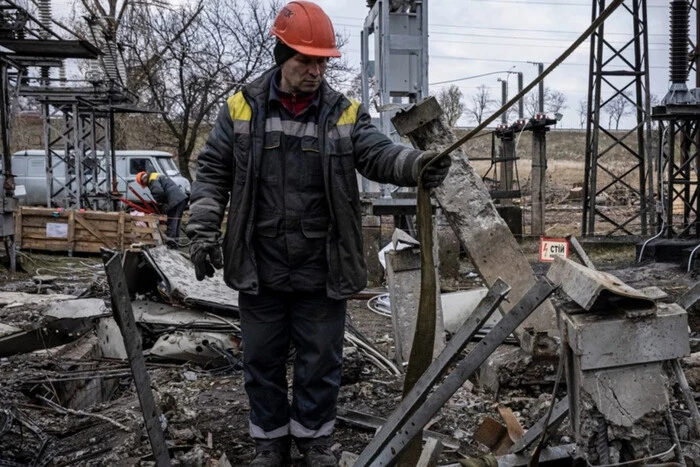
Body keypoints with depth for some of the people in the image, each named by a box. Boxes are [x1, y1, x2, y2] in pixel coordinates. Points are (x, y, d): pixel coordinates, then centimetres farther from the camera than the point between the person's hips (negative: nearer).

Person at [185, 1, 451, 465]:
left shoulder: (345, 114, -1)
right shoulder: (242, 109, -1)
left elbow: (379, 154, -16)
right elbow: (212, 173, 3)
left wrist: (418, 163, -37)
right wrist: (203, 231, -7)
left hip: (321, 270, 0)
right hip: (260, 269, 1)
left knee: (321, 359, 13)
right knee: (262, 358, 14)